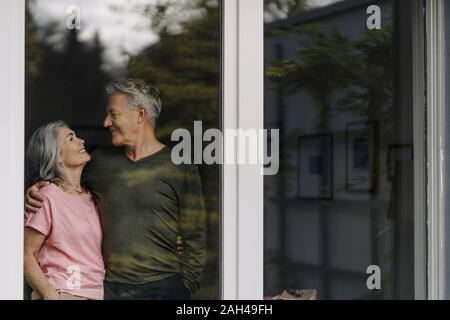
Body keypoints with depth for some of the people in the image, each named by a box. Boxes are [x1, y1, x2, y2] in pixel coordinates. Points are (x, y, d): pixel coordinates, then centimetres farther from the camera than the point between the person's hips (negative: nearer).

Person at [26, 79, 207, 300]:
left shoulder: (181, 167, -1)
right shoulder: (99, 161, 9)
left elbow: (195, 238, -1)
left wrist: (185, 288, -5)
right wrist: (34, 195, 4)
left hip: (162, 287, -3)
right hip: (108, 287, 3)